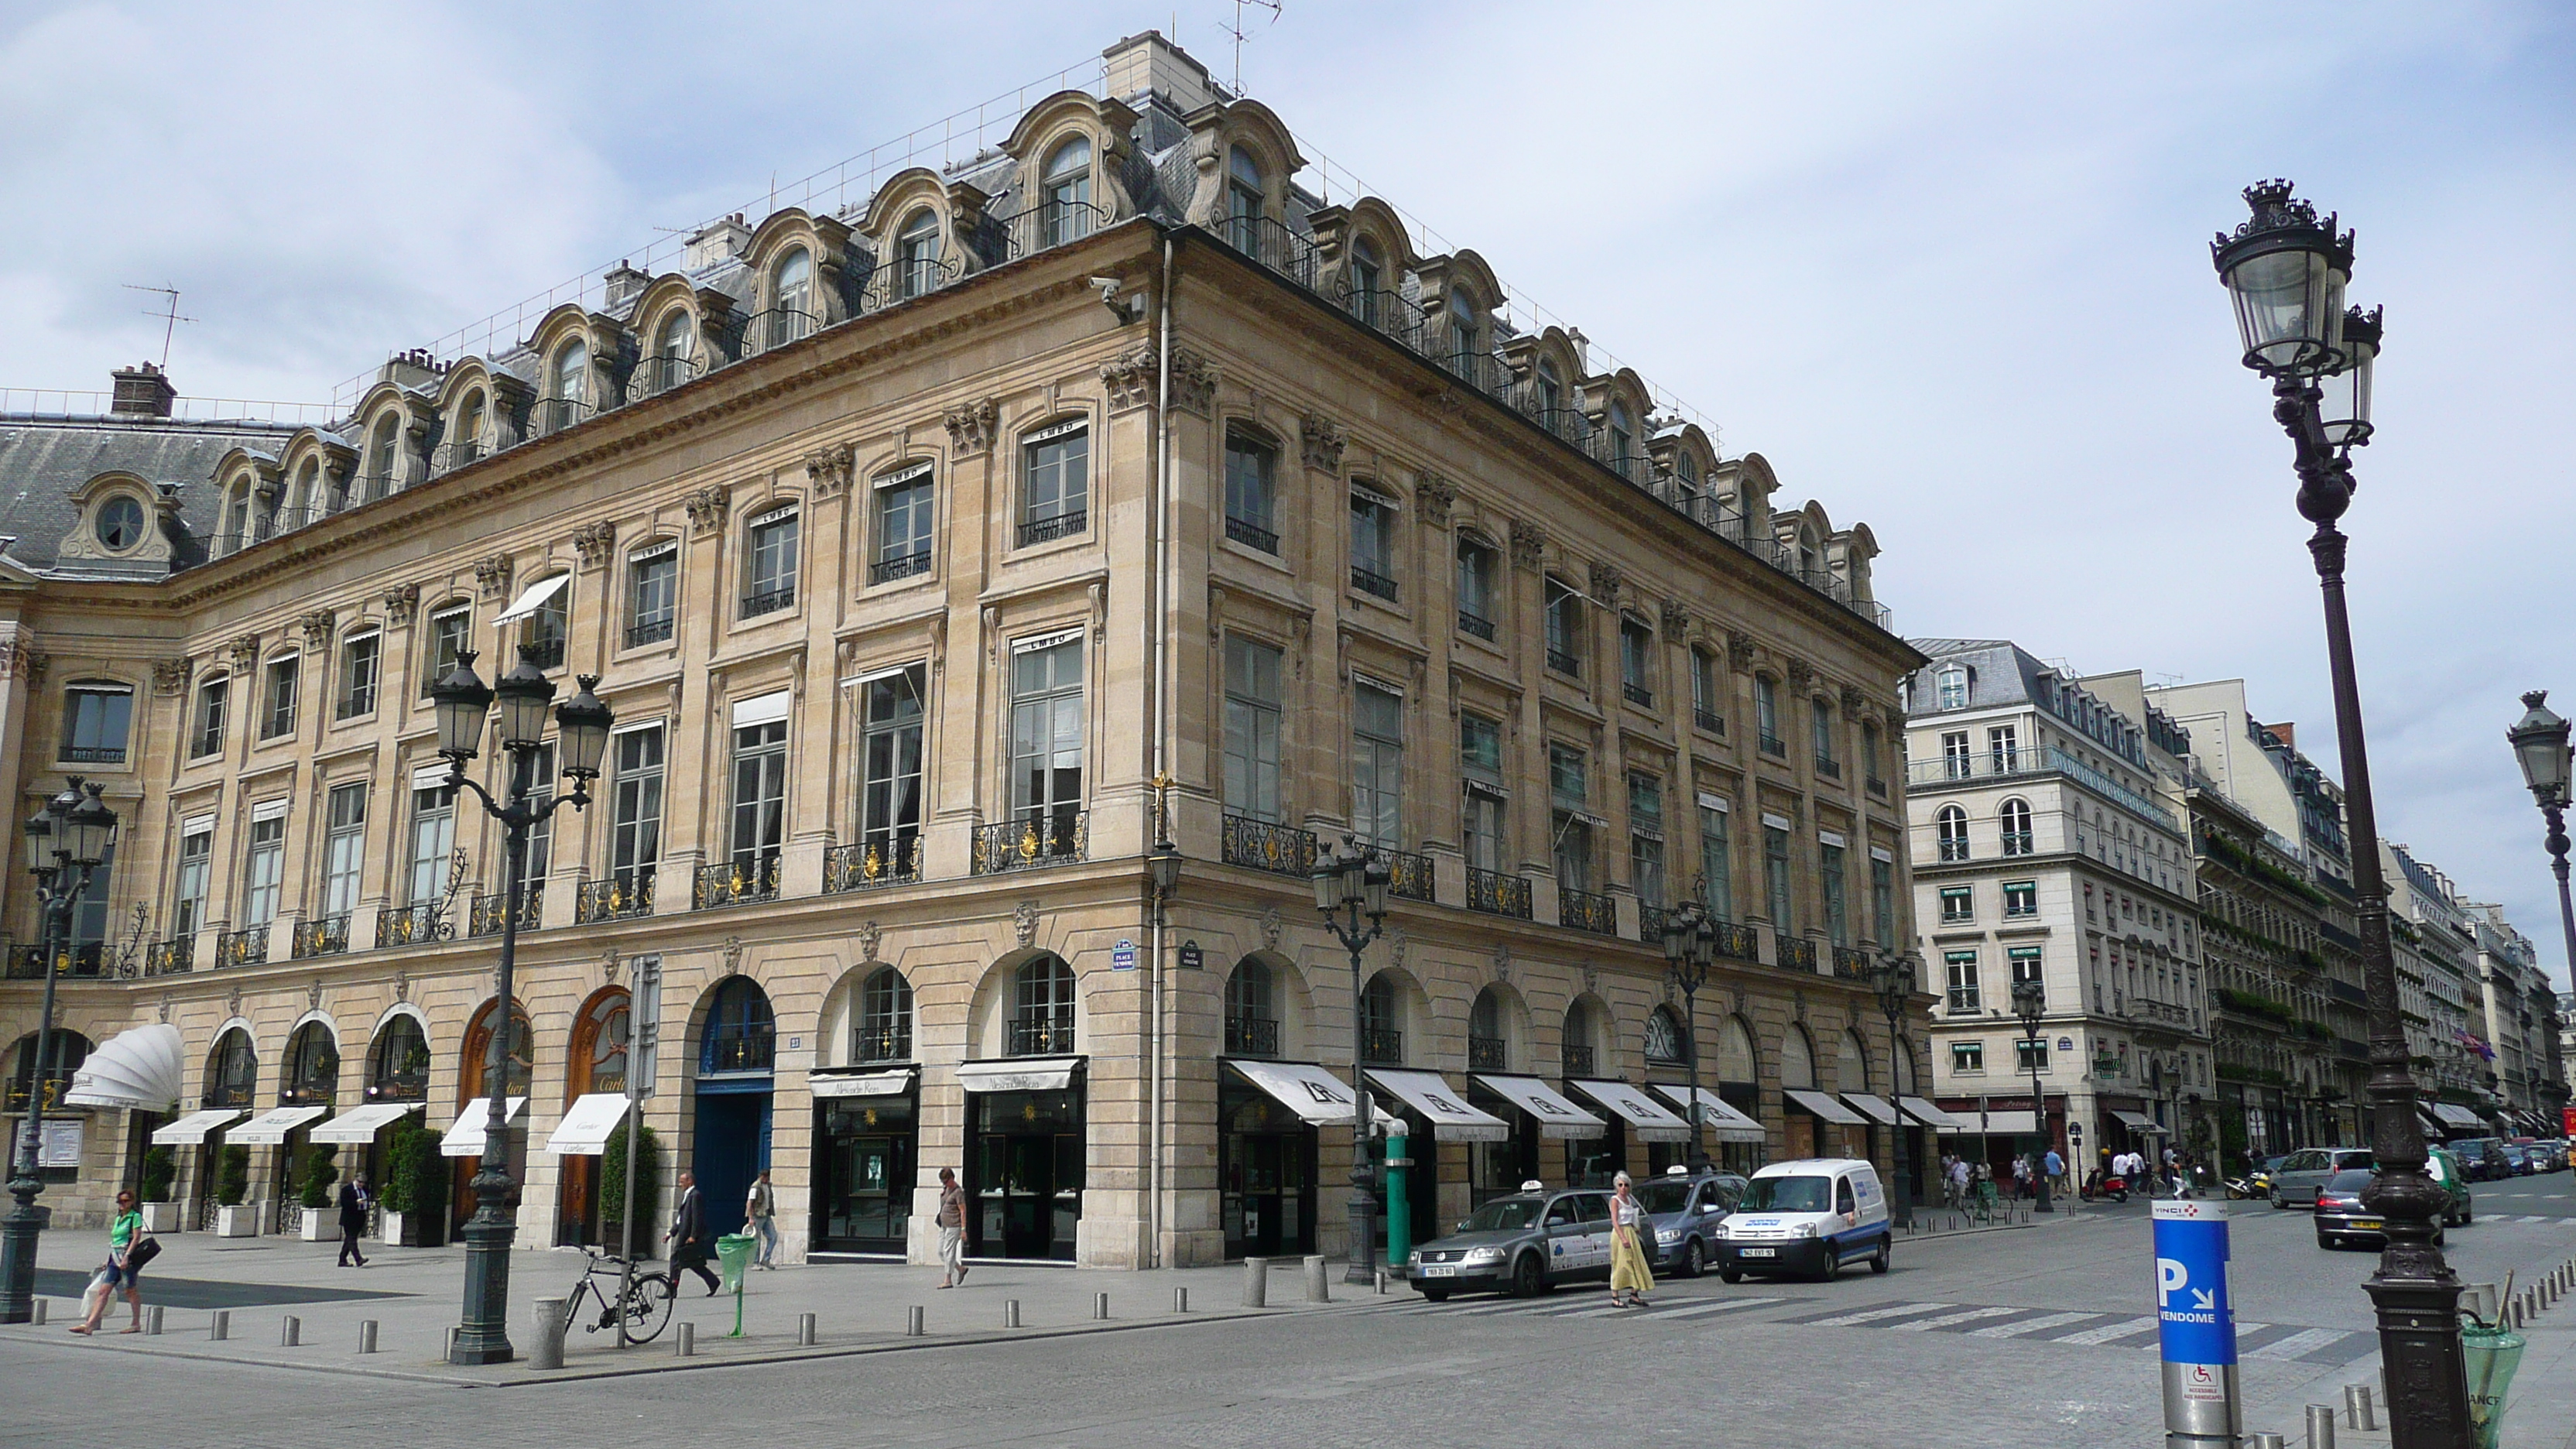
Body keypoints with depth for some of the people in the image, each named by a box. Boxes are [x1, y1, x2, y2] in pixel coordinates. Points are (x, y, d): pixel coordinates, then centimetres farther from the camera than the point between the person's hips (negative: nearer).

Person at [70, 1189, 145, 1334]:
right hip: (114, 1257, 7)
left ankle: (136, 1324, 11)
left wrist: (126, 1257, -21)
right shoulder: (118, 1218, 17)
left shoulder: (135, 1217, -5)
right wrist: (108, 1260, 18)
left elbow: (136, 1237, -13)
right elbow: (115, 1240, 22)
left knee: (131, 1290, 2)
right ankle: (89, 1324, -8)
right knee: (103, 1291, -2)